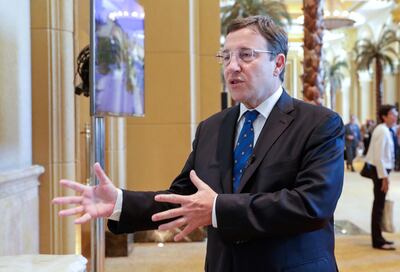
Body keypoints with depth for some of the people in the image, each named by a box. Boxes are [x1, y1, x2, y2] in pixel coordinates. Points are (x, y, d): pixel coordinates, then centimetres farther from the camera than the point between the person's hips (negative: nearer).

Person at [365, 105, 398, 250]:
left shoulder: (388, 131, 10)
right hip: (380, 170, -10)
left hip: (382, 169, 10)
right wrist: (384, 177, -21)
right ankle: (377, 241, 4)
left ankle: (378, 238, 26)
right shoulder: (382, 131, -18)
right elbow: (378, 156, -22)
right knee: (379, 205, -3)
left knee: (379, 204, 16)